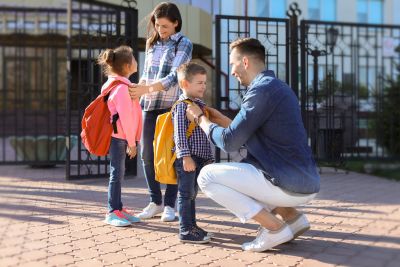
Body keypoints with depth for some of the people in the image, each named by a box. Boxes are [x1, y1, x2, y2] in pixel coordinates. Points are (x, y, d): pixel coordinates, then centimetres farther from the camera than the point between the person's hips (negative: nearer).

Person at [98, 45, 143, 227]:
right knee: (117, 173, -5)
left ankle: (118, 209, 21)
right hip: (119, 137, -10)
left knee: (118, 173, 13)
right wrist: (132, 142, -15)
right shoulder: (122, 87, -17)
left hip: (118, 137, 10)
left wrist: (130, 140, 18)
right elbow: (125, 117, -19)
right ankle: (112, 212, 1)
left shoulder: (117, 85, 14)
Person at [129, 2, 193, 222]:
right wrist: (137, 90, -2)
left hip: (172, 106, -5)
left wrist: (146, 89, -24)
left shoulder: (184, 44, -2)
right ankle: (155, 202, 16)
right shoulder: (152, 43, 14)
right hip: (150, 105, 5)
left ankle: (170, 205, 8)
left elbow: (174, 77, -14)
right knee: (147, 155, 3)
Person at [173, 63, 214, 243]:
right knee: (186, 194, -4)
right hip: (186, 159, -8)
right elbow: (179, 133, -17)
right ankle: (185, 231, 0)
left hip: (200, 158, 8)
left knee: (192, 194, 16)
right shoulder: (182, 106, -10)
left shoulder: (201, 105, 17)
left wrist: (209, 157, 19)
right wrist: (186, 156, -22)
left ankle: (192, 226, 25)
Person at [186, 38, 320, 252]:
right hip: (304, 182, 10)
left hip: (289, 185, -10)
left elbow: (229, 142, -13)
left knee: (207, 176, -4)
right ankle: (291, 217, 14)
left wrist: (200, 119, 3)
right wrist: (223, 121, 22)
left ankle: (274, 228, -6)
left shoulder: (262, 89, -14)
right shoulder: (278, 87, 17)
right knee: (238, 171, 28)